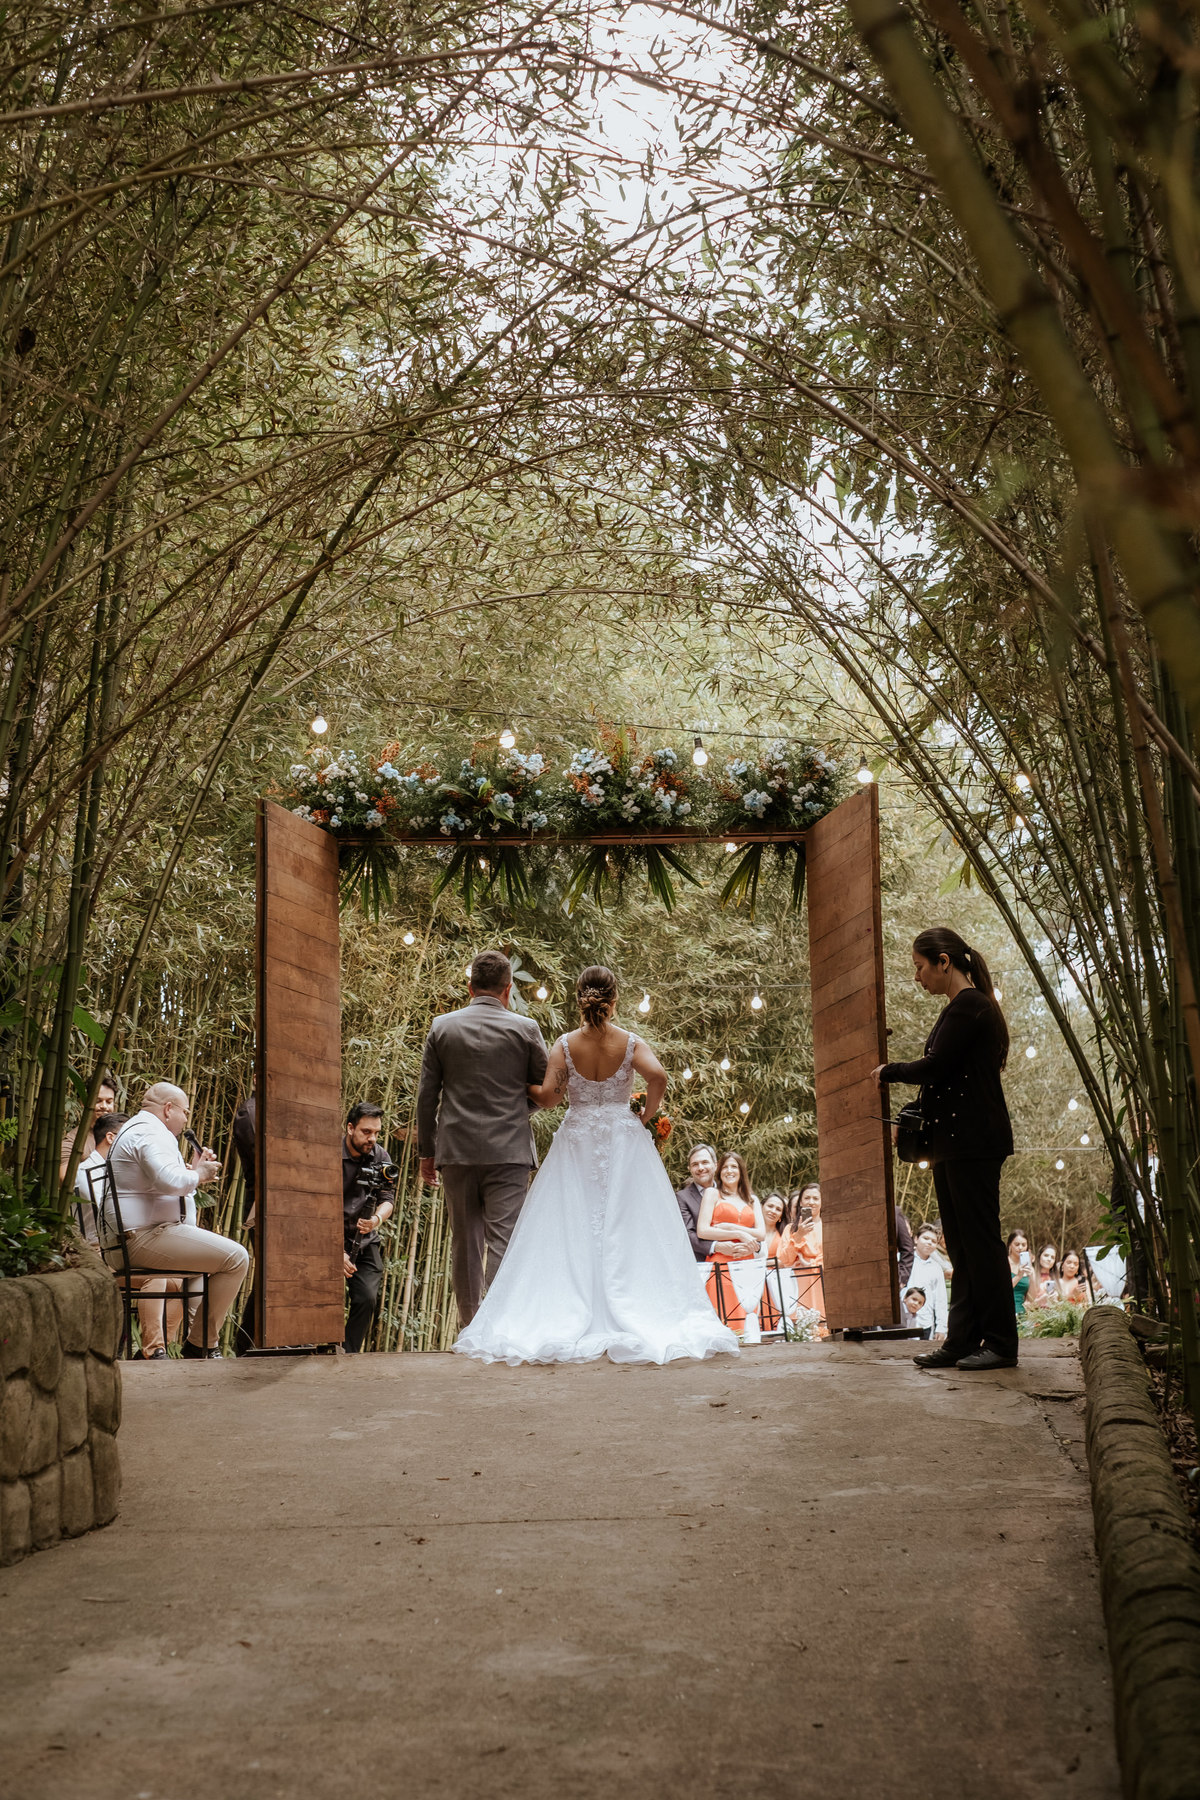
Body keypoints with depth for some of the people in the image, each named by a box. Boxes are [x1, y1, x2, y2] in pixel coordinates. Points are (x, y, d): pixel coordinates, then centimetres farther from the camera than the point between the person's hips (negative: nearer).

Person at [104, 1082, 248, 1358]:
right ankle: (201, 1343, -10)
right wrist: (198, 1174, -8)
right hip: (145, 1237, -12)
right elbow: (170, 1180, -27)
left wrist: (195, 1171, 19)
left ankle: (193, 1333, 32)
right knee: (236, 1258, -17)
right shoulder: (150, 1132, -11)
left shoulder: (134, 1130, 25)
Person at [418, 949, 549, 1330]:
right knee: (505, 1239, -3)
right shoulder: (525, 1029, -2)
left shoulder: (442, 1027, 3)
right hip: (509, 1151, -2)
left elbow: (426, 1095, 4)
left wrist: (427, 1151, 10)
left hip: (456, 1151, 2)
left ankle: (470, 1325, 17)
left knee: (465, 1241, 11)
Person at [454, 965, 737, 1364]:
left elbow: (549, 1095, -13)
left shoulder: (565, 1045, -3)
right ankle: (632, 1318, -1)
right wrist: (647, 1115, -4)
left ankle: (570, 1320, 0)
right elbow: (657, 1076, -19)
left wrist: (525, 1087, 8)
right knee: (627, 1228, 2)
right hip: (624, 1141, 0)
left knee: (570, 1229, 3)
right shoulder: (630, 1042, -3)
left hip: (577, 1143, 0)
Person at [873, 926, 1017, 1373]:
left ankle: (1001, 1343, -3)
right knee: (961, 1246, 9)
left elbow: (935, 1066, -17)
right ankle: (962, 1340, 12)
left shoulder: (968, 1005, -12)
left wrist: (888, 1072, -1)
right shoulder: (960, 1007, 18)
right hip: (956, 1144, 10)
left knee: (980, 1240, -7)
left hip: (973, 1143, -10)